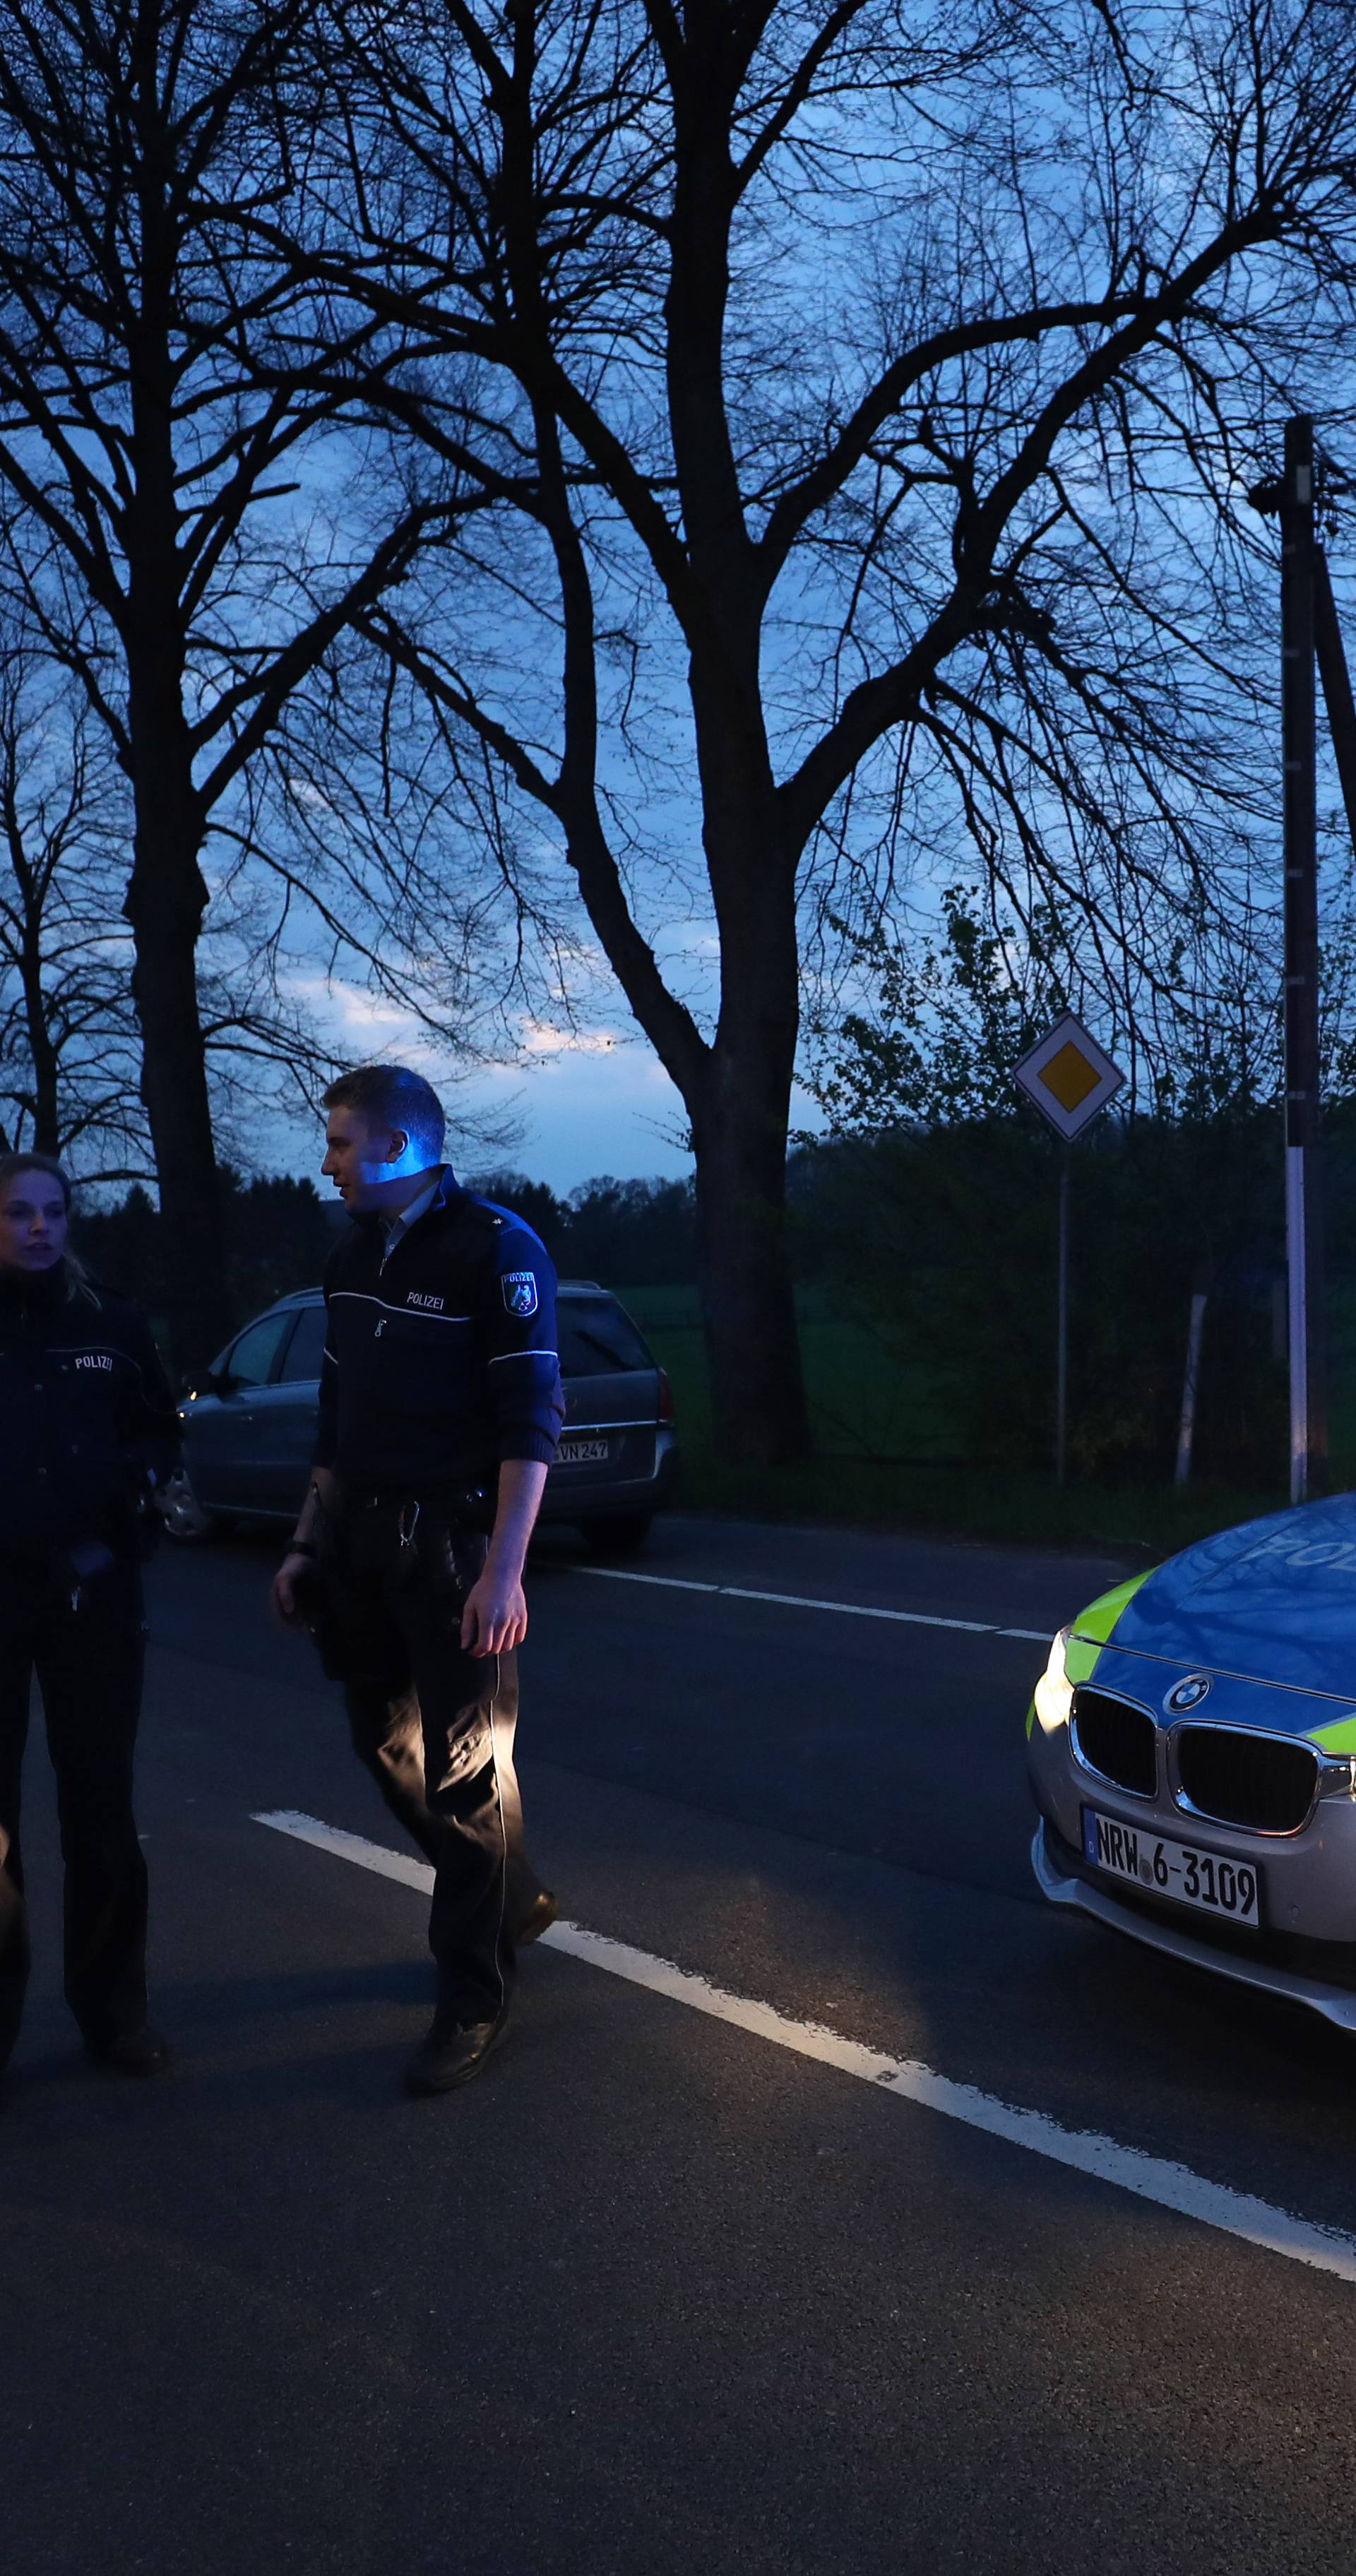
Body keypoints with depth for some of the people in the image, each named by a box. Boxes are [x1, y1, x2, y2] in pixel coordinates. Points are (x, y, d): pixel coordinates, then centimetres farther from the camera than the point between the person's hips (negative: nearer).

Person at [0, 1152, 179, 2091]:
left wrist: (126, 1478, -8)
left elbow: (162, 1434, 12)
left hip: (93, 1588, 2)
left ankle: (113, 2006, 21)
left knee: (101, 1802, 8)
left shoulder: (113, 1324, 5)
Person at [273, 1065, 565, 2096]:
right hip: (363, 1539, 7)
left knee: (466, 1772, 0)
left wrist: (502, 1572, -22)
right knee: (390, 1747, 14)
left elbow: (532, 1422, -16)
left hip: (454, 1545, -7)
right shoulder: (356, 1258, 11)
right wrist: (308, 1545, 15)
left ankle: (473, 2000, 13)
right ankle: (512, 1898, 36)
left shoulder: (497, 1248, -11)